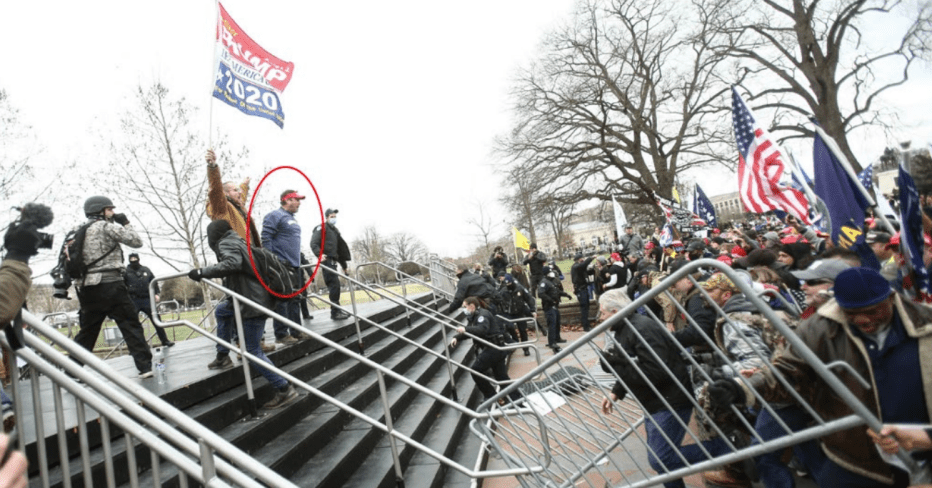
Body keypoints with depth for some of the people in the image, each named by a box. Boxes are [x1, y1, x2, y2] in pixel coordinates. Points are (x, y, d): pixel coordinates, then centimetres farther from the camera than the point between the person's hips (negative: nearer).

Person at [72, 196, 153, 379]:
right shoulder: (106, 226, -3)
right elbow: (136, 242, -4)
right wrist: (125, 223, 8)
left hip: (86, 287, 7)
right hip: (110, 284, -7)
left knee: (87, 331, 16)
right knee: (131, 325, -5)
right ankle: (144, 366, -9)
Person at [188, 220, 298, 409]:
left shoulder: (225, 244, -9)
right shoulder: (237, 242, 19)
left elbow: (232, 264, -30)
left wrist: (203, 272, -25)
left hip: (253, 303, -10)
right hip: (254, 297, 10)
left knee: (253, 350, -3)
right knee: (221, 311, 31)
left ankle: (284, 389, -2)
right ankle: (222, 357, 34)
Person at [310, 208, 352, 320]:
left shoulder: (335, 230, 24)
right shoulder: (322, 228, 0)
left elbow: (340, 249, 26)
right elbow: (314, 243, -13)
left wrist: (344, 266, 25)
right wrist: (320, 254, -32)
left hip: (333, 261, 8)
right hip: (326, 260, -8)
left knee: (334, 285, 10)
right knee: (334, 284, -14)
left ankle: (337, 310, 16)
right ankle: (335, 312, -12)